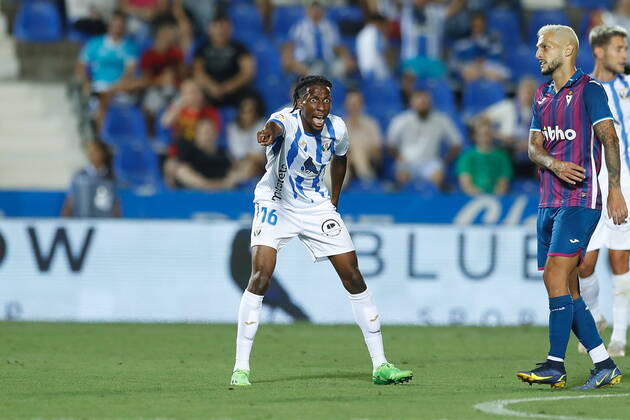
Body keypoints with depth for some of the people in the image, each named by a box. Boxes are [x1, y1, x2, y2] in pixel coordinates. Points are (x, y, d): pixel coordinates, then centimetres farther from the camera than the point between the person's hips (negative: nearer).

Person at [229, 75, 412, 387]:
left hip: (317, 207, 4)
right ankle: (240, 367, -12)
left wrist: (334, 200, 12)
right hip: (276, 205, -4)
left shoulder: (336, 129, -8)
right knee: (260, 277, -20)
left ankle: (380, 365, 11)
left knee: (354, 278, 1)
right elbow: (276, 126, -51)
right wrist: (270, 133, -74)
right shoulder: (287, 121, -24)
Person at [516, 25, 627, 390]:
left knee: (556, 274, -17)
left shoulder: (589, 89, -5)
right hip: (550, 201, 8)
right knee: (567, 289, 5)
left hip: (581, 199, -8)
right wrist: (554, 164, -10)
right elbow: (534, 146, 12)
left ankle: (556, 366, -17)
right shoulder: (543, 96, 17)